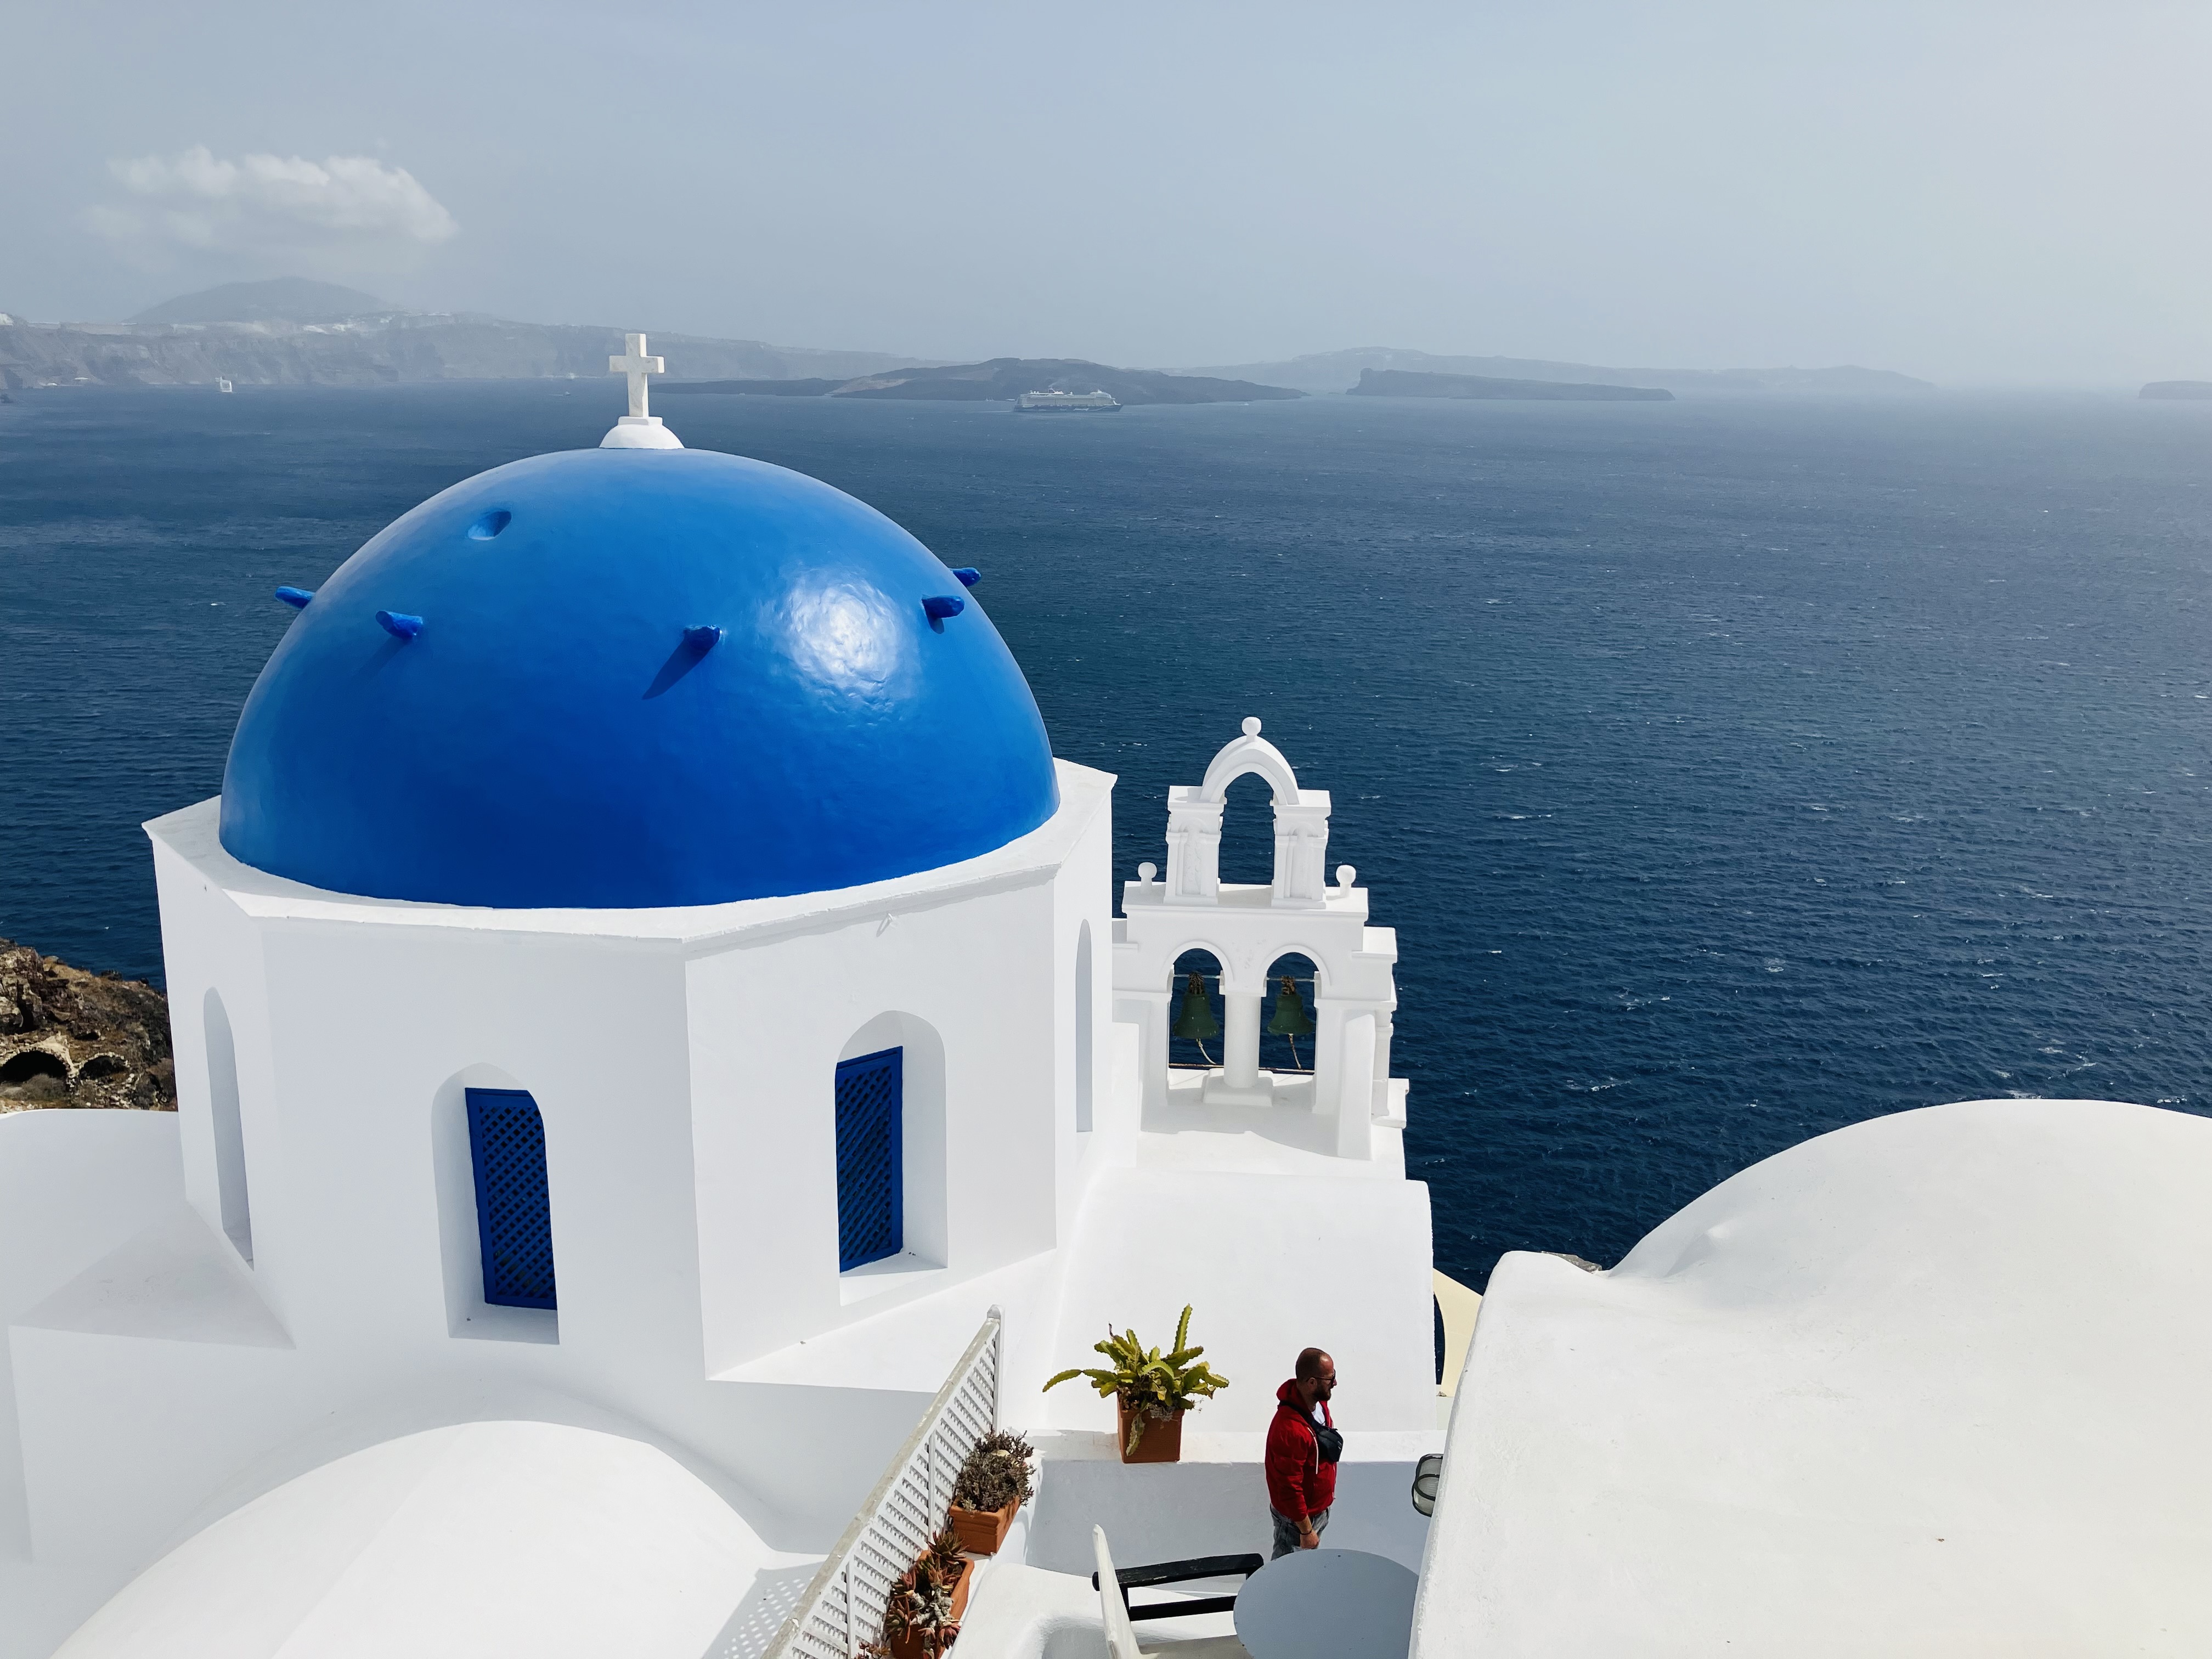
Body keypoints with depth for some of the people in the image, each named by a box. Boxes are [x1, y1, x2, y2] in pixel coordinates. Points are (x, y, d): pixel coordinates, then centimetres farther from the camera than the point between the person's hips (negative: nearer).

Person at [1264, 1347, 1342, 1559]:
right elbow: (1289, 1488, -30)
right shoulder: (1290, 1429, -38)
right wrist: (1306, 1531, -21)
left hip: (1319, 1507, 9)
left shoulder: (1318, 1403, -9)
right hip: (1297, 1517, -9)